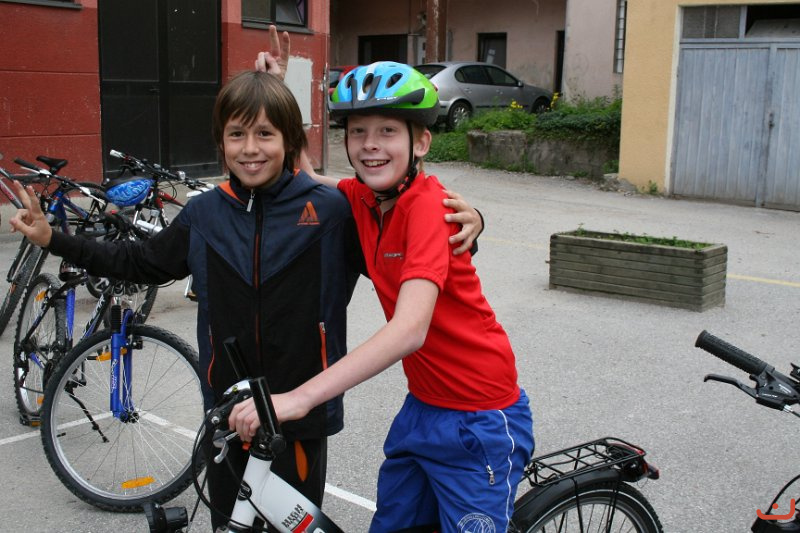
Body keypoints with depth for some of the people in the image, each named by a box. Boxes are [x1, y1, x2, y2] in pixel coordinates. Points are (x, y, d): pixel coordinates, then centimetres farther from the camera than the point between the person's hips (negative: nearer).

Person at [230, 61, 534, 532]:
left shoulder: (428, 203, -24)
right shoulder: (362, 198, -2)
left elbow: (410, 328, -36)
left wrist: (300, 397, -43)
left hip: (479, 419, -7)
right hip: (423, 405, 7)